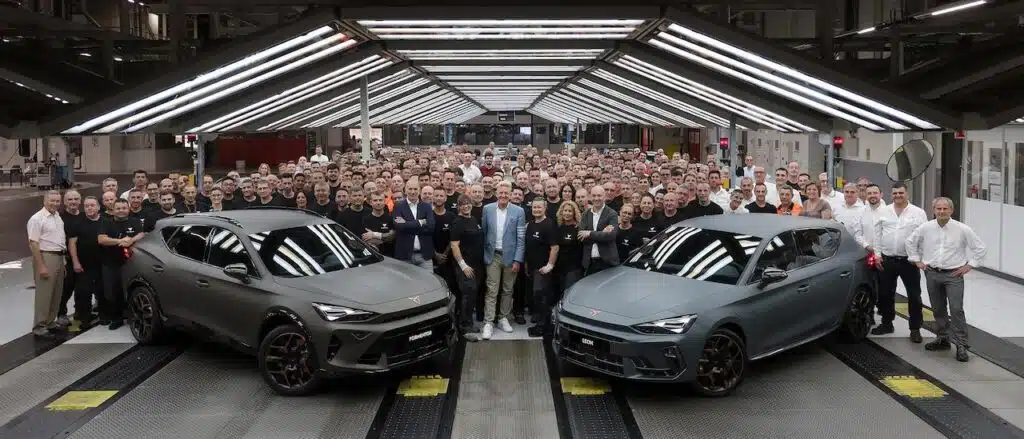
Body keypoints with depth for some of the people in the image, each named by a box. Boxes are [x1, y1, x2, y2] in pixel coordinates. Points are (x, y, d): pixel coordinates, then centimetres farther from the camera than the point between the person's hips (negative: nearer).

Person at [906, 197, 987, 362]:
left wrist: (969, 265, -2)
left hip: (954, 275, -3)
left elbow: (979, 247, 1)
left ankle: (961, 345, -5)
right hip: (932, 274, 4)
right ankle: (942, 339, 27)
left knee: (956, 310, -10)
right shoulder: (925, 228, 0)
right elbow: (910, 241, 15)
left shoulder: (962, 229, -7)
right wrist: (916, 260, 10)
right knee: (938, 309, 13)